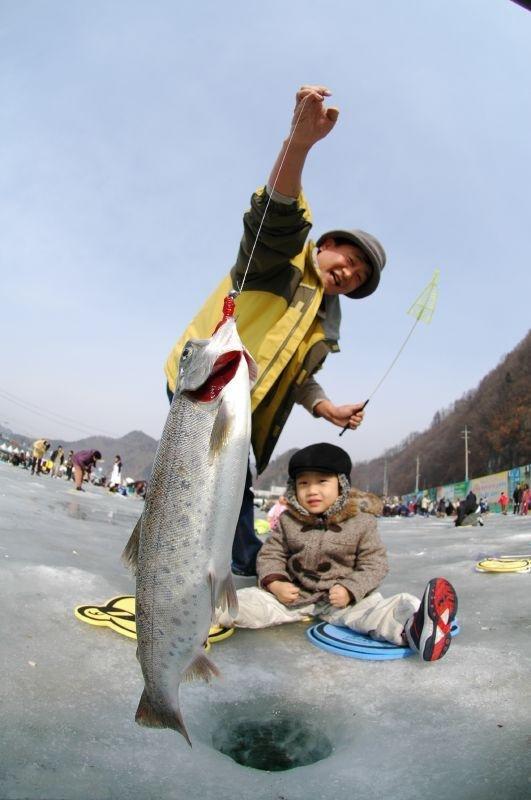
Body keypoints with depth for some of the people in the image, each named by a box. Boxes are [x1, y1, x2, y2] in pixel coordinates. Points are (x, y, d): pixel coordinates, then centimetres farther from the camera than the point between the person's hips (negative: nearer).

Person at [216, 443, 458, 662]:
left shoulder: (360, 521, -6)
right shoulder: (288, 520, 0)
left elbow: (374, 563, -6)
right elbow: (270, 555, 7)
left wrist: (350, 590, -20)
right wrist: (275, 583, -12)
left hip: (342, 598, -3)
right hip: (292, 595, 4)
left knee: (374, 610, -34)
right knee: (242, 600, -19)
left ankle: (411, 628, -57)